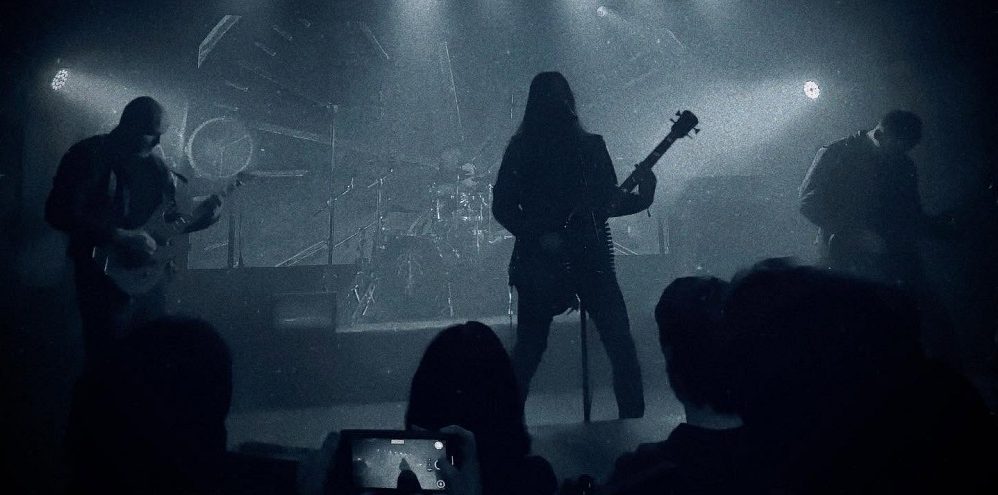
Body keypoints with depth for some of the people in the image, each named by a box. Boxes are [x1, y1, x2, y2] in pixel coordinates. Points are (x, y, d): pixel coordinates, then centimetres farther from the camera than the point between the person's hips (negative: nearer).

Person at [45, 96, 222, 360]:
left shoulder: (153, 165, 13)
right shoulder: (89, 156, -7)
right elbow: (59, 213, -17)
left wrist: (199, 217, 0)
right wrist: (120, 237, -21)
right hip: (106, 278, -6)